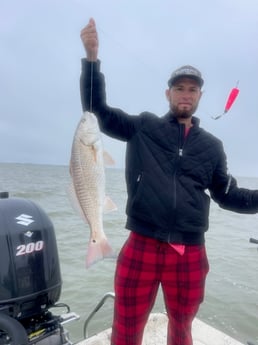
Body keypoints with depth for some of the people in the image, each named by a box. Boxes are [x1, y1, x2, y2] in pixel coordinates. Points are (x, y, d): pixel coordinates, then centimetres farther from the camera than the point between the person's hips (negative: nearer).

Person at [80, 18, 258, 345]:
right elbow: (97, 109, -1)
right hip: (142, 247, -2)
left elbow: (228, 195, 13)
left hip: (190, 254, 3)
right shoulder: (142, 127, 3)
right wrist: (92, 56, -11)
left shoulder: (211, 145, 9)